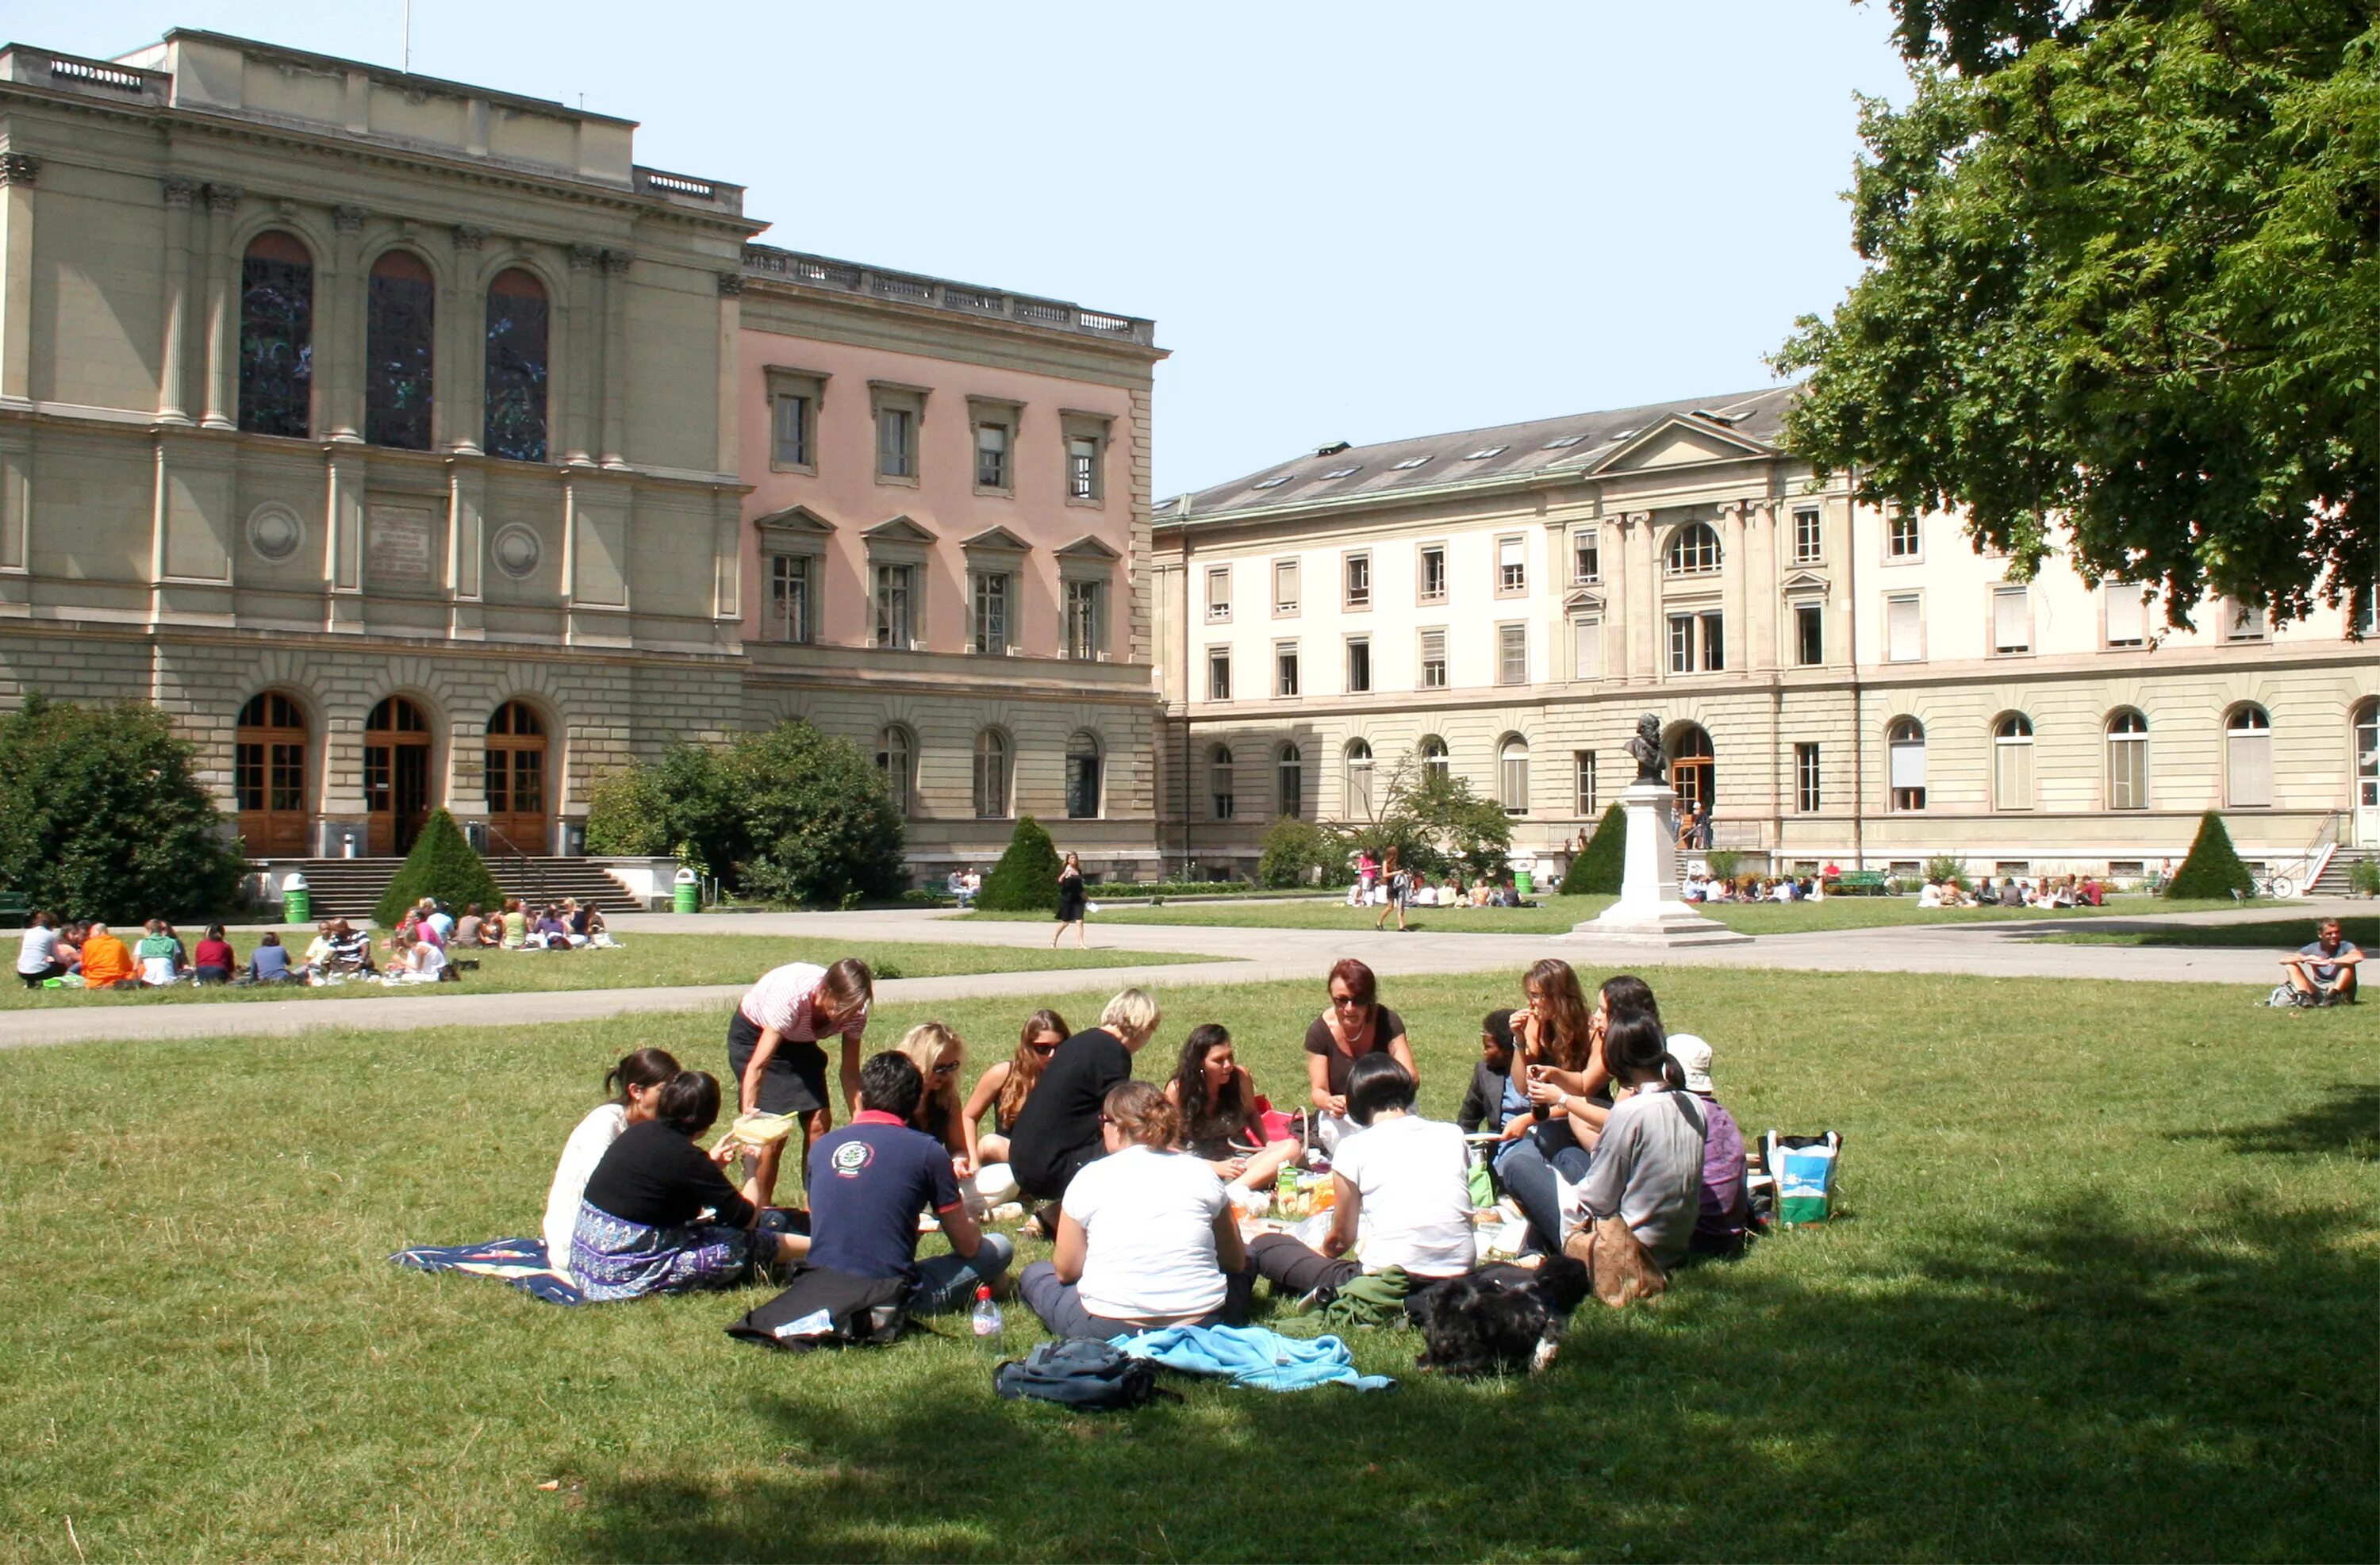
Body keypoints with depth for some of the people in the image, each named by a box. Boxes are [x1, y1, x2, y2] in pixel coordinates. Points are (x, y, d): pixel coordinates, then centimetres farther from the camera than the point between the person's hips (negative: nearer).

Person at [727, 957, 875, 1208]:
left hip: (798, 1041, 5)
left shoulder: (854, 1012, -24)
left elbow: (850, 1073, -16)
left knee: (819, 1121, -8)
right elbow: (757, 1065, -41)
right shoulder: (792, 998, -41)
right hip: (754, 1034, -5)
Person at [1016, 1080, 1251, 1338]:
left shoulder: (1090, 1177, -3)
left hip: (1109, 1331, -3)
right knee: (1241, 1274, 34)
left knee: (1035, 1275, 24)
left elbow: (1065, 1271, 4)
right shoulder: (1200, 1171, 1)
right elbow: (1236, 1262, 10)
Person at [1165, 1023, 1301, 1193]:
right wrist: (1215, 1167, -16)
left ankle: (1233, 1190, -42)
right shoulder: (1177, 1090, -10)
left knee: (1292, 1147, -23)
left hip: (1238, 1158, 3)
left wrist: (1267, 1143, -1)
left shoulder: (1240, 1076, -3)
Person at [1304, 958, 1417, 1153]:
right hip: (1341, 1117, 0)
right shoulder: (1320, 1032, -13)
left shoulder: (1388, 1022, -14)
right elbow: (1317, 1091, -14)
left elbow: (1410, 1077, -20)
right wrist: (1330, 1102, -40)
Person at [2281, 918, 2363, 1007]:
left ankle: (2332, 996, -31)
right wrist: (2309, 958, -21)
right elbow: (2283, 960, -7)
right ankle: (2305, 996, -29)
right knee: (2290, 966, -8)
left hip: (2341, 990, -3)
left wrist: (2329, 962, -30)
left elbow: (2358, 957, -32)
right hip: (2318, 992, 3)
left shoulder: (2345, 946, -6)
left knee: (2348, 965, -26)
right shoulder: (2312, 949, 2)